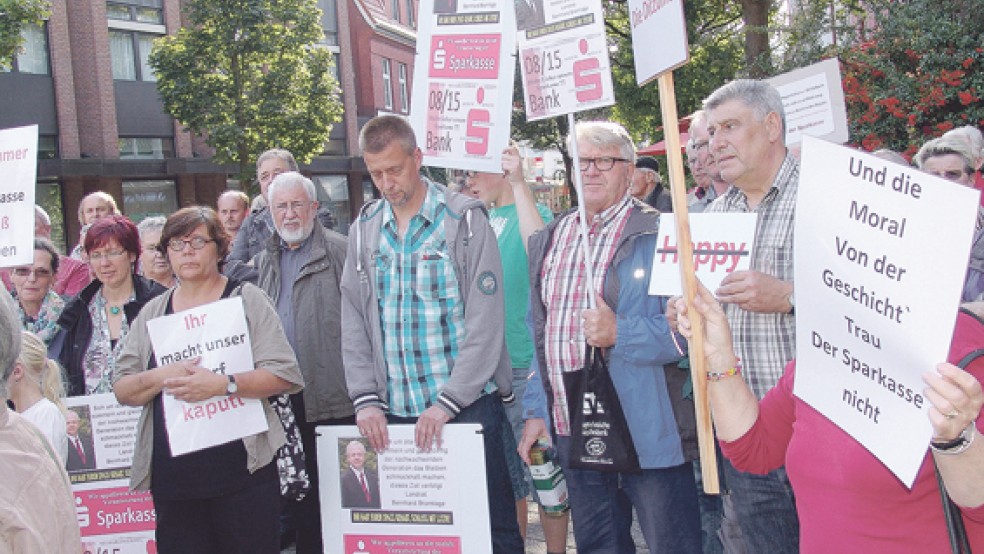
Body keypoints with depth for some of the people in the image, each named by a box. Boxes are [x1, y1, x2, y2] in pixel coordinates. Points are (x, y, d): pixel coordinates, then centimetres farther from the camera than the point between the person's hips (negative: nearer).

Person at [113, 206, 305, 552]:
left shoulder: (246, 300, 3)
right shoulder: (151, 313, 13)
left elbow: (284, 374, -7)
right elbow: (122, 390, 8)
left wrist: (222, 384, -20)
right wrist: (160, 377, -13)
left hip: (243, 474, -3)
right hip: (172, 481, 3)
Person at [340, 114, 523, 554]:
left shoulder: (464, 220, -5)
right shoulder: (364, 230, 9)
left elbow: (484, 323, -10)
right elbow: (354, 324, 9)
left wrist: (448, 402, -15)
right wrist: (365, 398, -2)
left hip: (466, 405, -4)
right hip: (393, 415, 4)